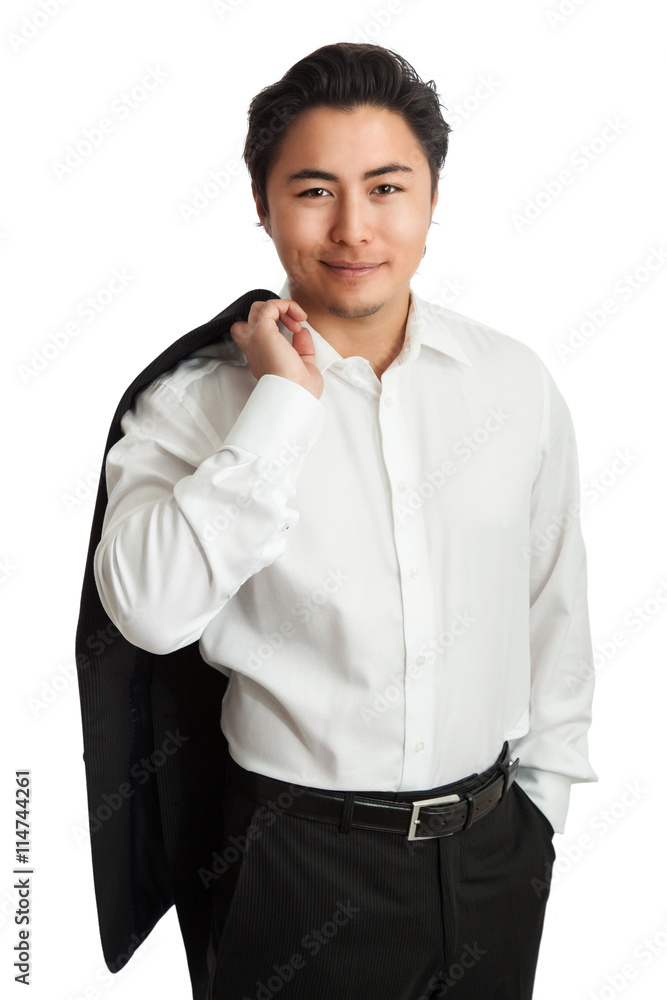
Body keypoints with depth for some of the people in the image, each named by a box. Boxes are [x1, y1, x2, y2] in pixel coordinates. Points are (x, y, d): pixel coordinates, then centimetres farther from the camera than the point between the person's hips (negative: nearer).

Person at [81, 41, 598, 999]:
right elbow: (147, 609, -27)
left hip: (492, 849, 3)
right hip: (300, 857, -3)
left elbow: (556, 611, 6)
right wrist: (285, 402, -24)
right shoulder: (198, 400, -11)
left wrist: (543, 798, 9)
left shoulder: (519, 383, -2)